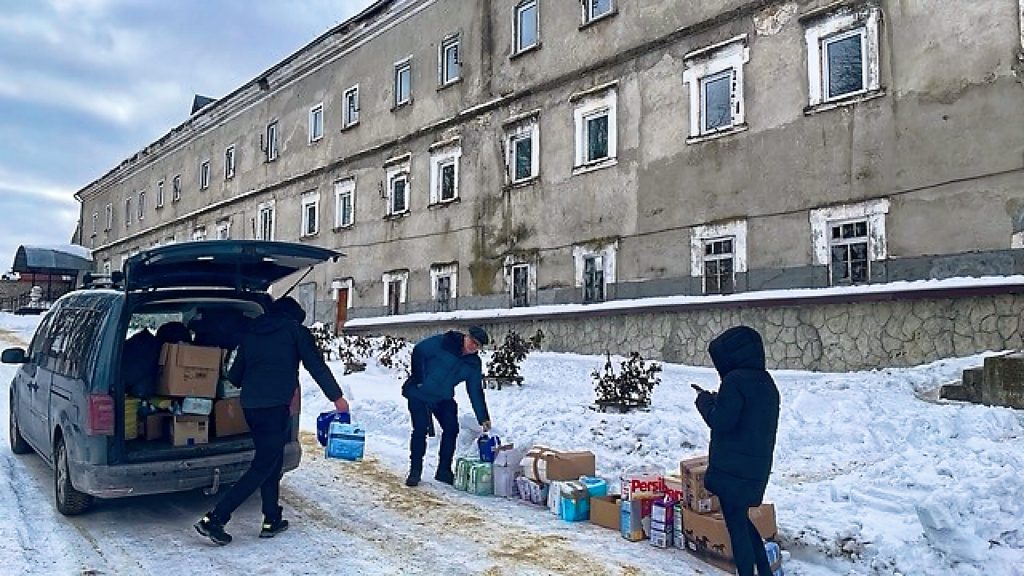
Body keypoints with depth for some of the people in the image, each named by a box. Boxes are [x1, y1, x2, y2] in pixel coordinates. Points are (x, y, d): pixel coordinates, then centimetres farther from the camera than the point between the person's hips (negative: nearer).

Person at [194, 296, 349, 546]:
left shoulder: (251, 333, 18)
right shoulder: (296, 330, 2)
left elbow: (235, 374, 22)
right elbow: (317, 366, 0)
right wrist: (337, 397, 7)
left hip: (250, 405, 7)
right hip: (275, 406, -7)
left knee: (272, 462, 17)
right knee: (262, 467, -2)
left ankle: (271, 520, 21)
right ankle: (214, 518, -6)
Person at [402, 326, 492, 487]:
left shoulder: (474, 364, -3)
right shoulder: (443, 342, -18)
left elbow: (476, 392, -1)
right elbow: (418, 351, -17)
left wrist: (483, 418, -7)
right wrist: (418, 379, -17)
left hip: (444, 398, 5)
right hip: (419, 394, -5)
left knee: (451, 429, -5)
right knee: (420, 430, -10)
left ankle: (444, 472, 9)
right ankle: (414, 472, 5)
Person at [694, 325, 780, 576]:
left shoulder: (735, 381, -18)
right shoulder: (765, 381, 10)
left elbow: (720, 422, -18)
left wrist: (705, 401, -2)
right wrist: (716, 401, 9)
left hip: (733, 468, -9)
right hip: (757, 467, 9)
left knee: (736, 524, 3)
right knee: (741, 519, 23)